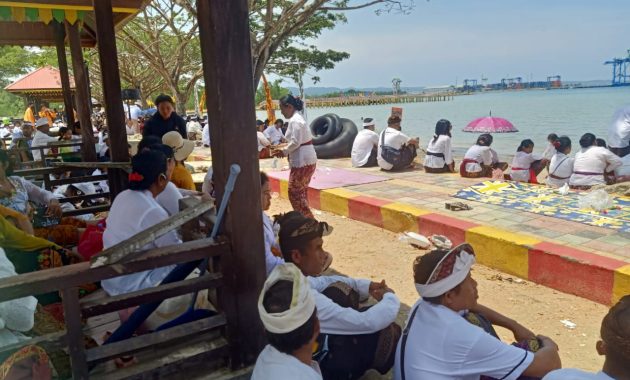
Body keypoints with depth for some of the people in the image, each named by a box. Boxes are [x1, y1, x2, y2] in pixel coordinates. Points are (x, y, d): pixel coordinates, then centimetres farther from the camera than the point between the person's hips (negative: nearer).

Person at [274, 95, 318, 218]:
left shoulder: (295, 120, -15)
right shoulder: (298, 118, 16)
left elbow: (295, 142, -21)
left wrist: (284, 152, -8)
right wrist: (286, 150, 9)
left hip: (302, 162, -10)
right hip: (307, 160, 10)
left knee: (294, 193, -3)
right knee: (302, 192, 15)